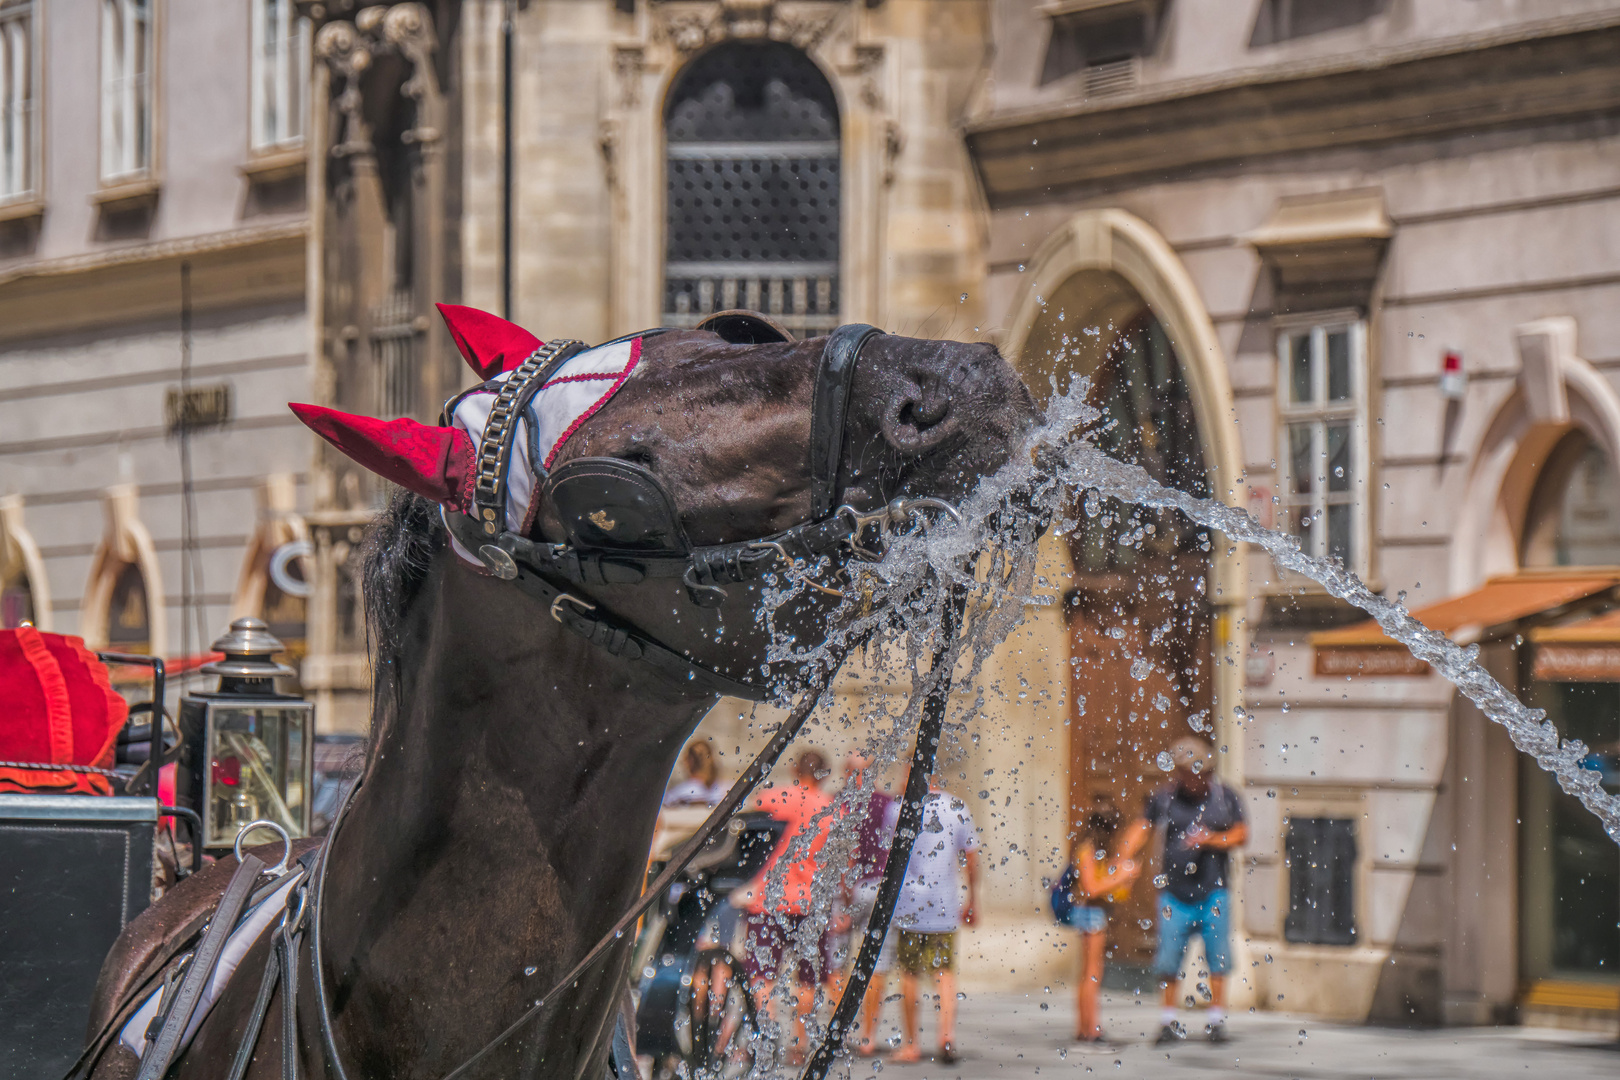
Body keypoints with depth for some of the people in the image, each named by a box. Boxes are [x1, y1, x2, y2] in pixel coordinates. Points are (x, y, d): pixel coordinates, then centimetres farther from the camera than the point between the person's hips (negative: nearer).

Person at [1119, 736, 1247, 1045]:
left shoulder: (1225, 797, 1)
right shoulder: (1164, 798, 1)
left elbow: (1241, 834, 4)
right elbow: (1142, 828, 7)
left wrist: (1212, 840, -12)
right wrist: (1124, 860, -5)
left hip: (1213, 893, 0)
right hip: (1175, 893, 0)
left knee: (1217, 960, 0)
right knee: (1168, 959, 1)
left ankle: (1216, 1020, 10)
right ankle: (1169, 1021, 14)